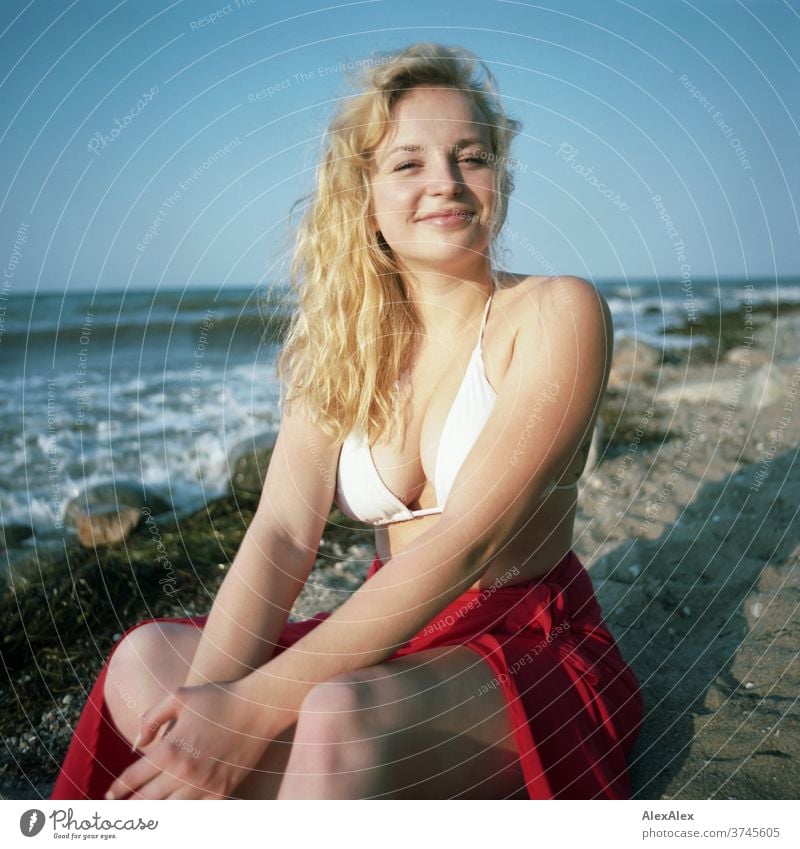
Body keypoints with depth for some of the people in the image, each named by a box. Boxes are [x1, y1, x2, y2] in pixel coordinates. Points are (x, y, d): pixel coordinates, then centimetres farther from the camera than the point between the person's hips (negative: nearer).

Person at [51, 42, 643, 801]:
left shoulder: (557, 313, -11)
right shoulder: (342, 344, 5)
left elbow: (469, 538, -23)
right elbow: (282, 533, -8)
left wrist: (255, 708, -28)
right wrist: (212, 695, -27)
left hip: (533, 649, -5)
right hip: (390, 644, 5)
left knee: (338, 718, -35)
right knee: (145, 658, -15)